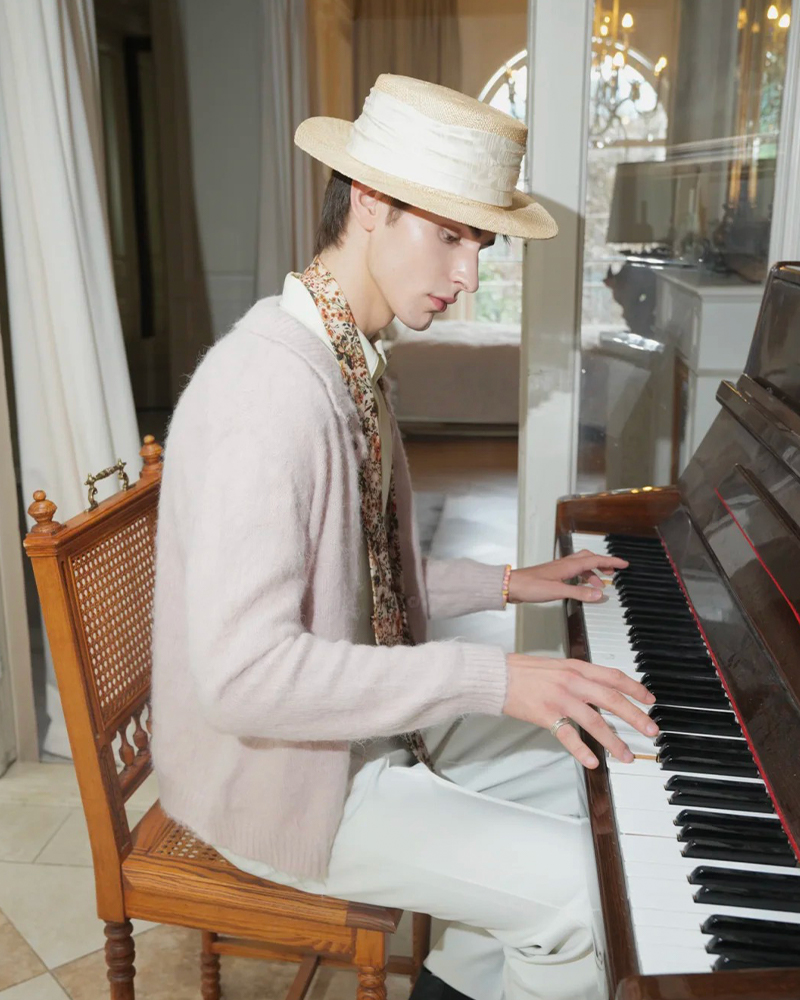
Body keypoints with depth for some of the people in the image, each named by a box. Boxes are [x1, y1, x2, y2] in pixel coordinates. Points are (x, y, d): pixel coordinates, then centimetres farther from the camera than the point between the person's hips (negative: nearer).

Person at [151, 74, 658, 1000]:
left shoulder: (352, 362, 5)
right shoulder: (270, 385, -28)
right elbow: (242, 672, -34)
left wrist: (507, 585, 7)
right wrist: (493, 678, -32)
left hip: (366, 718, 10)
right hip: (286, 773, -9)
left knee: (578, 768, 16)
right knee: (588, 897, -12)